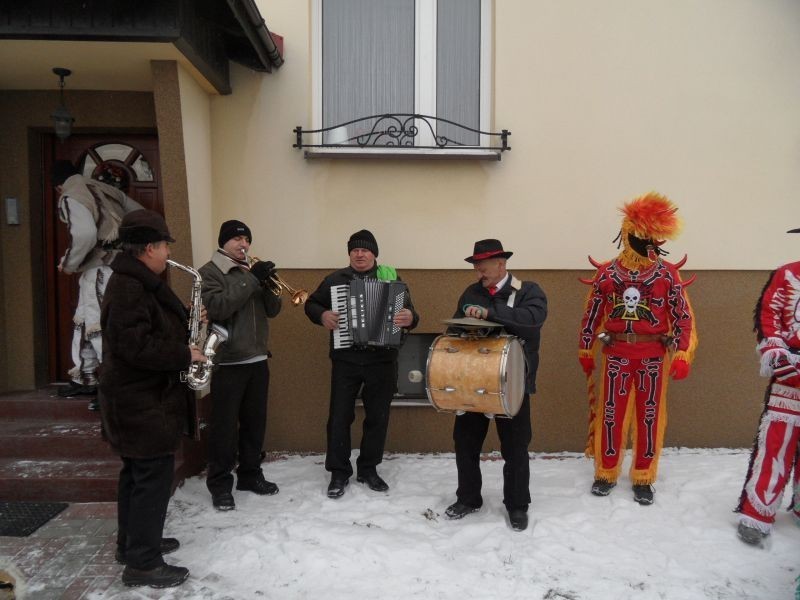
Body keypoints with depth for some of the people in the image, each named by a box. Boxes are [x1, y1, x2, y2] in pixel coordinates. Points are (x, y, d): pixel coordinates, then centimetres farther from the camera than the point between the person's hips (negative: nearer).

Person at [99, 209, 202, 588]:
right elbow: (137, 347, -29)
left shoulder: (140, 282, 12)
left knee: (138, 472, 20)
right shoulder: (127, 287, -22)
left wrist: (188, 324, 7)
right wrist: (185, 355, -19)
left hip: (145, 395, 11)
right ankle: (142, 564, 8)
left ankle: (132, 543, 34)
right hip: (140, 399, -11)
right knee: (154, 476, -4)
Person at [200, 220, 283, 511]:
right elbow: (217, 308, -21)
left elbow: (272, 311, 9)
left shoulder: (252, 271, 15)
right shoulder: (209, 272, -4)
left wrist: (268, 286, -10)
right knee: (225, 426, 0)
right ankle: (220, 484, 13)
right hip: (227, 363, -6)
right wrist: (251, 280, -22)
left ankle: (250, 474, 26)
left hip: (258, 360, 6)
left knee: (255, 422, 13)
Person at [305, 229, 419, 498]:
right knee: (340, 416, 4)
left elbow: (409, 311, -4)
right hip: (345, 360, 0)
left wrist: (410, 318, -27)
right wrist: (322, 315, -10)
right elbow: (311, 303, 12)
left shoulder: (391, 278, 2)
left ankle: (368, 469, 26)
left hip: (382, 361, 0)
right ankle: (339, 473, 19)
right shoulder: (335, 279, 4)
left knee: (378, 417, 10)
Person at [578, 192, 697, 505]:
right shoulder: (607, 273, 0)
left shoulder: (668, 273, -1)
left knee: (650, 416, 8)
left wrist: (681, 355, -8)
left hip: (653, 356, 0)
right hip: (616, 354, 0)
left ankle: (643, 478, 22)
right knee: (611, 414, 7)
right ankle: (606, 473, 23)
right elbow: (592, 314, 6)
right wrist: (585, 351, 8)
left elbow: (683, 315, -1)